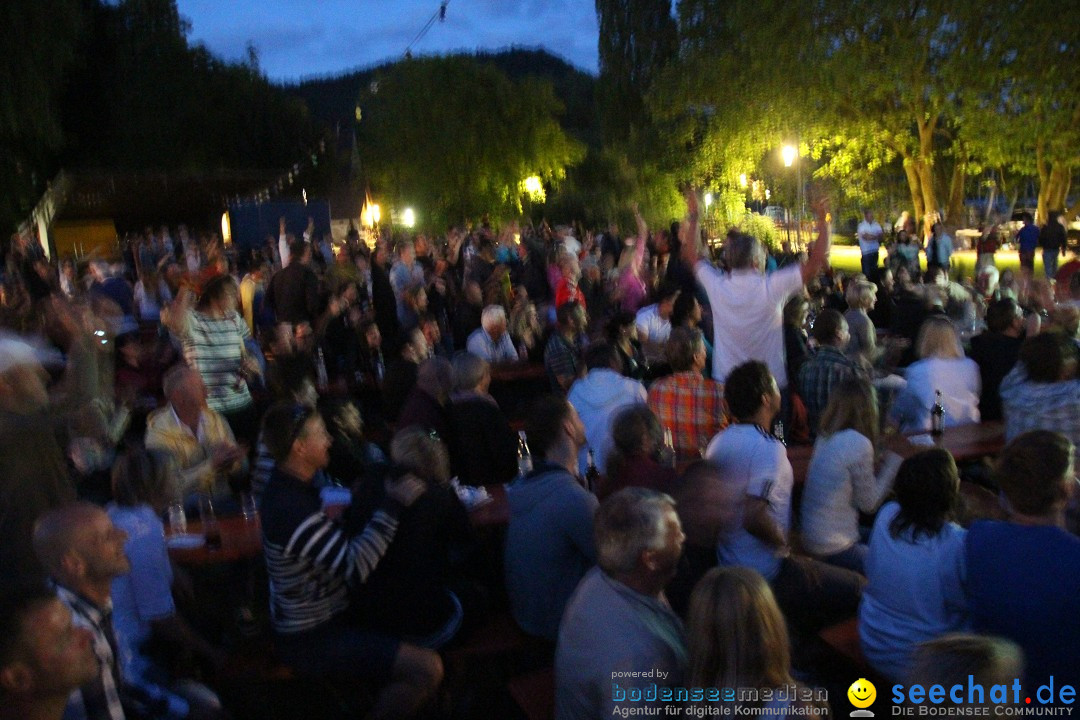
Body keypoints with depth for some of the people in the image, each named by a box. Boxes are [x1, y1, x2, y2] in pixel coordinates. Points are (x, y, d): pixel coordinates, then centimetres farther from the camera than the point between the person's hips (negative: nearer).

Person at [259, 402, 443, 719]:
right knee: (427, 669, -19)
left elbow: (339, 549, 9)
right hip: (310, 638, -10)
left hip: (318, 617, 10)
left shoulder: (289, 486, 3)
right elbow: (355, 567, -34)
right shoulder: (291, 507, -30)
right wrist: (393, 505, -29)